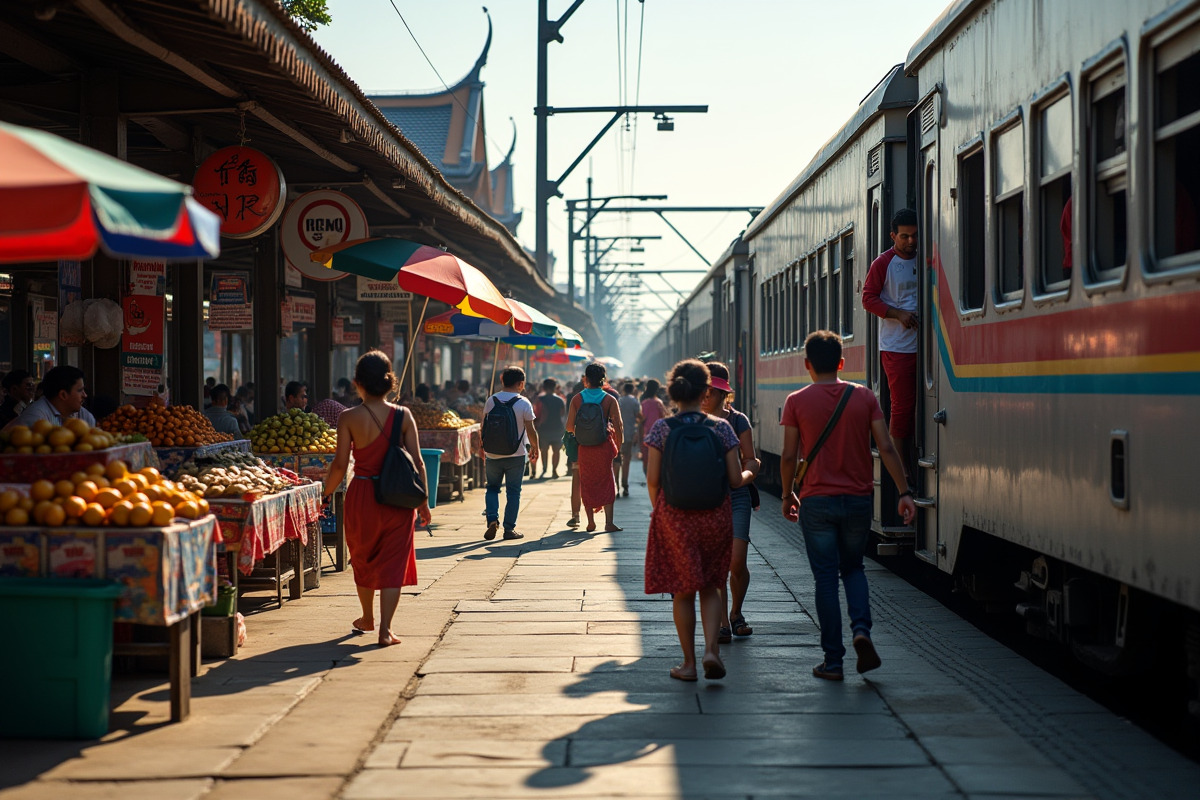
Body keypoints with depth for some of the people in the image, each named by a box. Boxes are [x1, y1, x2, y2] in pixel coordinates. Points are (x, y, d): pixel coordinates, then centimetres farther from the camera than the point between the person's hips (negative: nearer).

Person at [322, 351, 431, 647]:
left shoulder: (349, 419, -8)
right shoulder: (403, 416, -5)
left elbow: (340, 464, -9)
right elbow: (417, 462, -5)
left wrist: (326, 492, 7)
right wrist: (423, 503, 3)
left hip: (362, 495, 0)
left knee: (363, 559, 21)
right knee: (393, 563, 5)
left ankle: (367, 619, 37)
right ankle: (385, 629, -2)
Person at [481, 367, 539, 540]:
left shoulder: (491, 401, -1)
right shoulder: (524, 404, -8)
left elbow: (484, 426, 5)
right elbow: (531, 430, -6)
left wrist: (484, 448, 18)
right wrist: (535, 448, 10)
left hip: (493, 454, 2)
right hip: (516, 455, -2)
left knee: (492, 488, 16)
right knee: (513, 492, 6)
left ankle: (492, 519, -4)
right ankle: (509, 529, 7)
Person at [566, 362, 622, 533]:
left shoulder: (577, 399, -3)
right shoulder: (609, 400, -5)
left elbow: (569, 427, -4)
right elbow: (618, 427, -7)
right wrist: (617, 447, 7)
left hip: (584, 447, 1)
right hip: (604, 447, -1)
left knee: (586, 483, 12)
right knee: (607, 482, 6)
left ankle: (591, 522, 13)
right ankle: (608, 522, -1)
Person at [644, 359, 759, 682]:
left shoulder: (661, 428, -6)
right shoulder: (721, 427, -5)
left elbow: (652, 479, -6)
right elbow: (735, 480, -5)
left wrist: (657, 510, 12)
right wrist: (751, 471, 18)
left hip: (673, 516, -1)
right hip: (715, 516, 1)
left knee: (682, 591, 10)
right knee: (709, 587, 15)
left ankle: (689, 663, 14)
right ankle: (711, 649, -5)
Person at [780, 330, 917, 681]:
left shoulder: (797, 401, -4)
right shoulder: (864, 397, 1)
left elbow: (789, 455, -4)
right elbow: (886, 448, -3)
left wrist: (788, 495, 11)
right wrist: (904, 492, 1)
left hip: (816, 501, -2)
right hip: (858, 499, 2)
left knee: (826, 579, 5)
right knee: (853, 567, 20)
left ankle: (833, 661, 6)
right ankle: (861, 629, -4)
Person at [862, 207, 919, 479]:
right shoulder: (883, 264, -2)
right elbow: (868, 298, -3)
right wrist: (898, 314, -15)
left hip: (923, 344, 4)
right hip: (896, 347, -4)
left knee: (918, 406, 2)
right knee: (902, 406, -4)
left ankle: (911, 462, 8)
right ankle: (900, 469, 1)